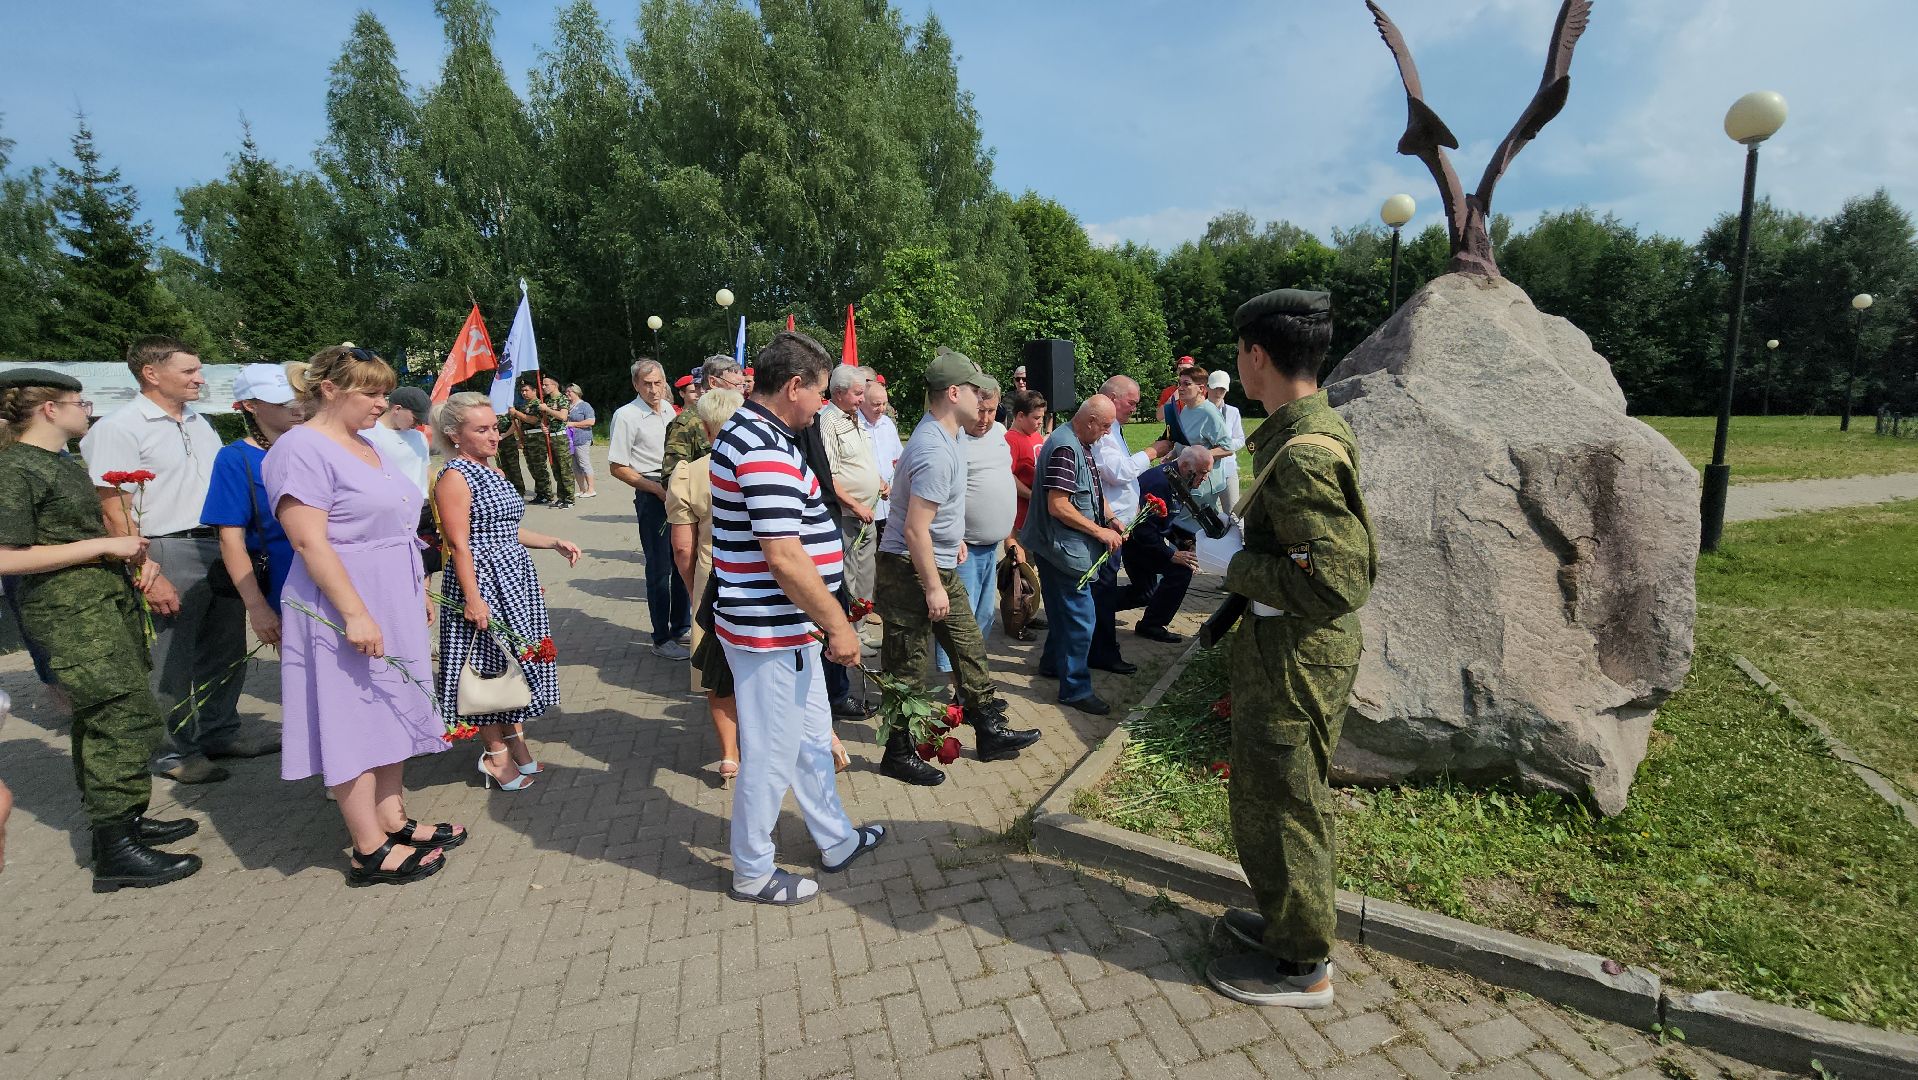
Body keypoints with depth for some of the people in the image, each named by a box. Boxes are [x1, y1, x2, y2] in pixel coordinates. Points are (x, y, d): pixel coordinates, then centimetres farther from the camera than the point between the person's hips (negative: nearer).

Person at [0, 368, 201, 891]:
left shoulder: (67, 462, 16)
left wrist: (135, 553, 8)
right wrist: (104, 546, -17)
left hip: (111, 597, 10)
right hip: (69, 609, -10)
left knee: (103, 718, 14)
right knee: (128, 717, -12)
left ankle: (121, 819, 24)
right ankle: (114, 853, -5)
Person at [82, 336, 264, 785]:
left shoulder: (199, 423, 14)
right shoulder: (120, 427, -9)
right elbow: (115, 511, -13)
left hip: (223, 547, 7)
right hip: (171, 553, -7)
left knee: (226, 650, 14)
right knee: (172, 662, 3)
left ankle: (219, 731, 29)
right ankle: (173, 751, 18)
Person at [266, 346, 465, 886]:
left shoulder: (368, 448, 14)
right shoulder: (302, 449, -13)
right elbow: (309, 542, -21)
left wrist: (420, 594, 19)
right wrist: (355, 614, -23)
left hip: (394, 608, 9)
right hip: (347, 613, -9)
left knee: (391, 715, 14)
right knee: (354, 724, 0)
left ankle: (393, 821, 27)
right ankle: (370, 851, 10)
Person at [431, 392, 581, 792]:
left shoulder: (492, 473, 15)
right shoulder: (454, 477, -13)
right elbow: (459, 544, -18)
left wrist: (556, 543, 15)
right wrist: (472, 598, -23)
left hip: (515, 577, 9)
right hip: (483, 581, -9)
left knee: (519, 662, 14)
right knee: (491, 666, 1)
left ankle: (516, 742, 27)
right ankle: (496, 756, 15)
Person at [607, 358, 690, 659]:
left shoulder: (668, 408, 9)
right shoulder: (626, 415, -11)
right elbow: (617, 467, -11)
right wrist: (658, 488, -15)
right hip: (652, 495, -7)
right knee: (660, 568, -2)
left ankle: (681, 627, 28)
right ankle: (661, 640, 10)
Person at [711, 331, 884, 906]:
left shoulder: (746, 431, 11)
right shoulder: (767, 451, -24)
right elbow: (785, 560, -28)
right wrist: (838, 625, -18)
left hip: (784, 624, 11)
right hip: (772, 629, -11)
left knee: (813, 738, 22)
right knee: (773, 754, 7)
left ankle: (837, 840, 40)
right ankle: (752, 872, 27)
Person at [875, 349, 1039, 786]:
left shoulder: (943, 436, 8)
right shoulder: (934, 450, -25)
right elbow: (915, 529, -27)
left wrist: (954, 536, 30)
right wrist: (932, 587, -23)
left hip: (940, 566, 10)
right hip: (910, 571, -10)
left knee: (969, 646, 17)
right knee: (907, 667, 4)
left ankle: (990, 732, 31)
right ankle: (898, 754, 19)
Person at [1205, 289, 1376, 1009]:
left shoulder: (1304, 453, -25)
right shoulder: (1310, 430, 9)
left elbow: (1334, 583, -29)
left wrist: (1237, 568, -18)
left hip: (1295, 660, -10)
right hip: (1283, 652, 10)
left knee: (1279, 807, 7)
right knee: (1271, 799, 23)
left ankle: (1302, 968, 27)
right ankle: (1289, 922, 43)